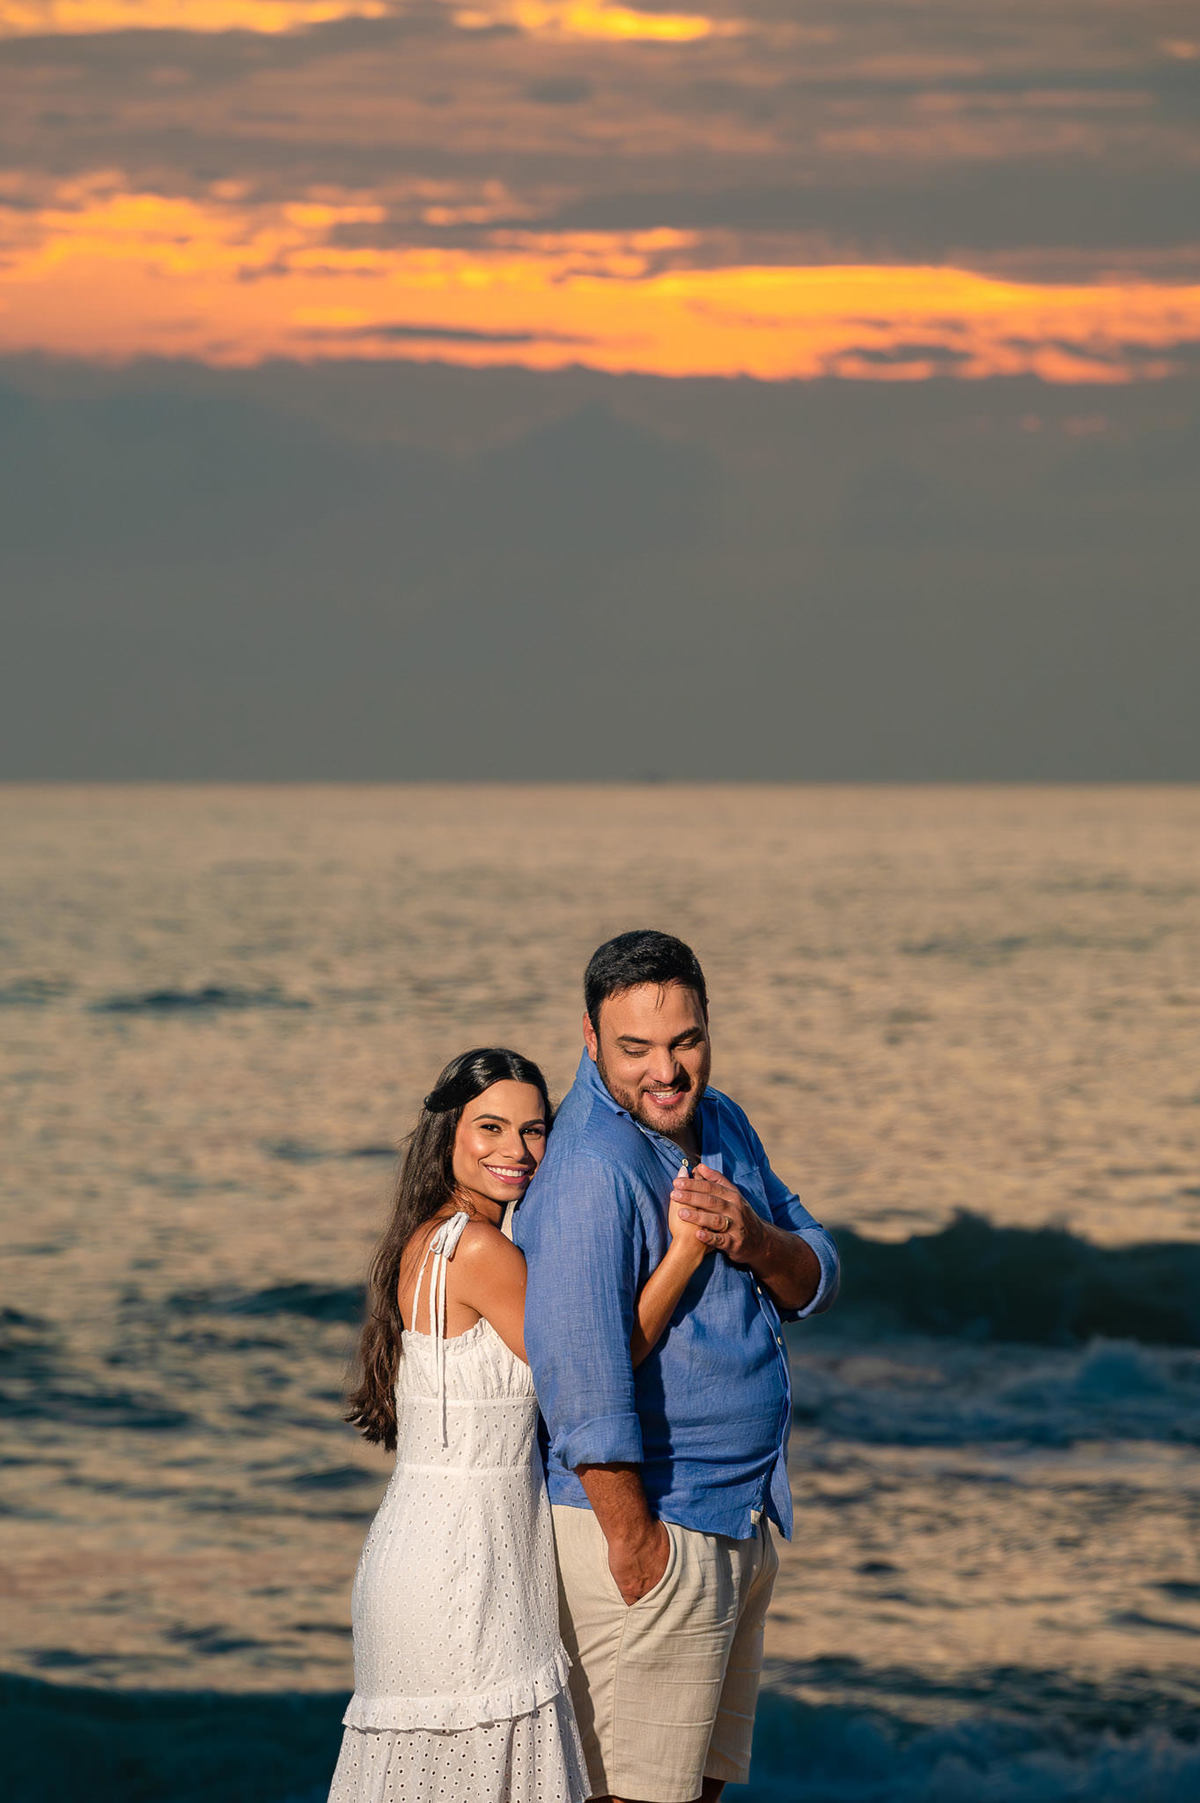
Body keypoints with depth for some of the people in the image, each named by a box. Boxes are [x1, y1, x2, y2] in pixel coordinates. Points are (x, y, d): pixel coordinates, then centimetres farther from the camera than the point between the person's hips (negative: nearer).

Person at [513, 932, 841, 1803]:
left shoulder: (721, 1124, 9)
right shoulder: (592, 1168, -21)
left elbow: (811, 1284, 10)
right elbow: (581, 1372, -24)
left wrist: (751, 1240, -13)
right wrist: (635, 1544, -21)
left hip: (742, 1525, 9)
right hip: (648, 1521, -9)